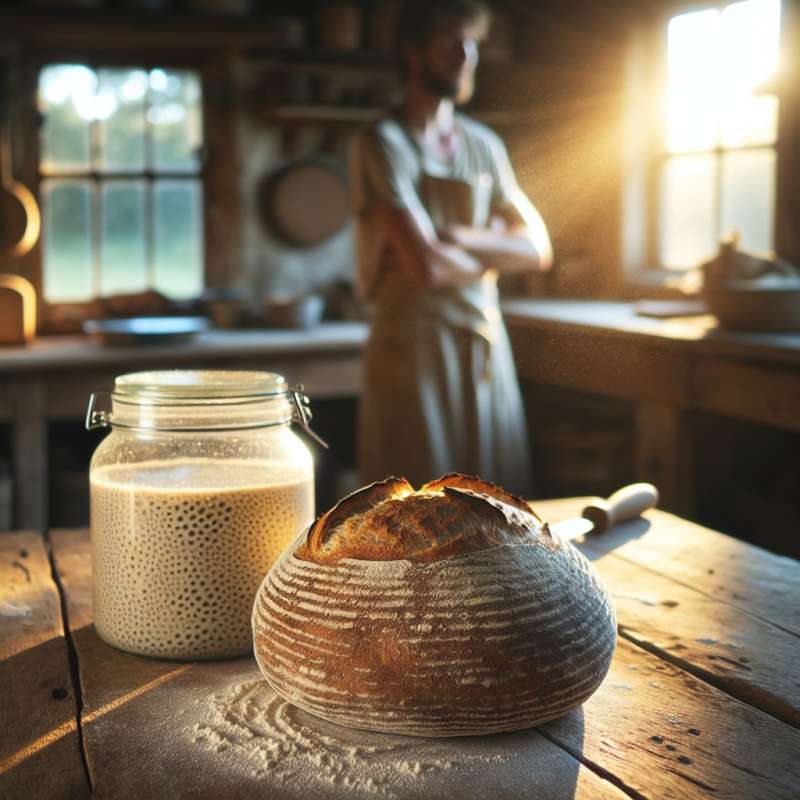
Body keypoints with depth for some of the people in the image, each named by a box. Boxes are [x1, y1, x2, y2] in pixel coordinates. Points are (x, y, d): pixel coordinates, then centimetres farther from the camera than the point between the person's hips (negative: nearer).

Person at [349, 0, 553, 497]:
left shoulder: (484, 145, 13)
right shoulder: (383, 143, -8)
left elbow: (539, 247, 7)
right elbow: (425, 265, -19)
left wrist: (456, 238, -10)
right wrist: (494, 254, 1)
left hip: (485, 344, 6)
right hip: (415, 348, -6)